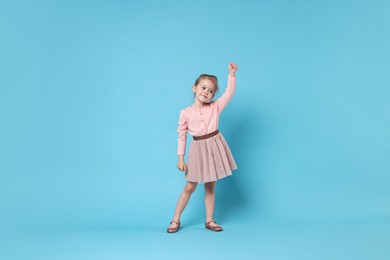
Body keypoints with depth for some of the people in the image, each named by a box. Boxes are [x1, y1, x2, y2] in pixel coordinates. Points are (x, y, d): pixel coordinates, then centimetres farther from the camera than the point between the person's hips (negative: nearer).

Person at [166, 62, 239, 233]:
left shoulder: (215, 107, 0)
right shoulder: (185, 113, -5)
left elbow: (229, 92, -6)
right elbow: (181, 136, -2)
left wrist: (231, 74, -14)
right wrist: (180, 158, -3)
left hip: (214, 148, 2)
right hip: (198, 150, -1)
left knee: (210, 187, 12)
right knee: (190, 187, 7)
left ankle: (209, 220, 26)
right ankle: (175, 220, 22)